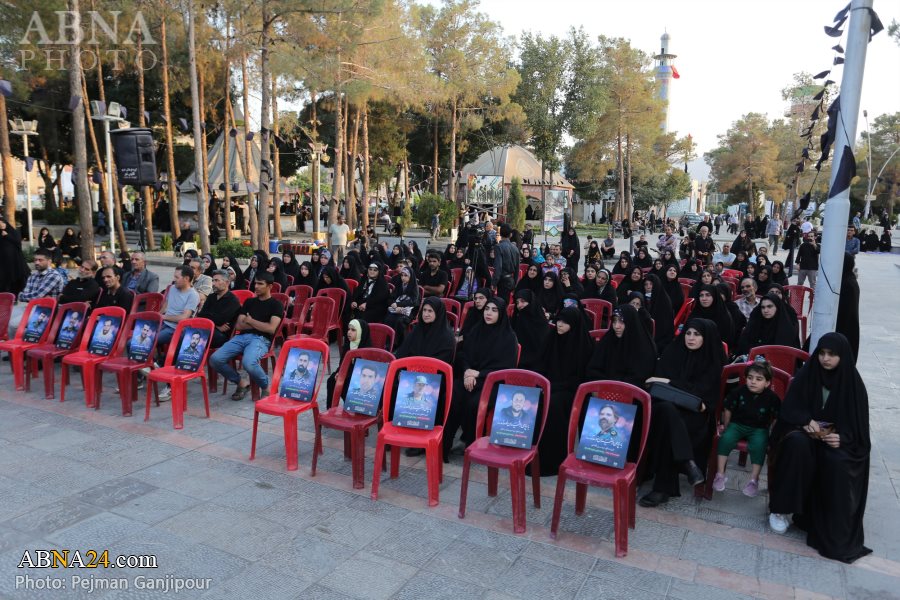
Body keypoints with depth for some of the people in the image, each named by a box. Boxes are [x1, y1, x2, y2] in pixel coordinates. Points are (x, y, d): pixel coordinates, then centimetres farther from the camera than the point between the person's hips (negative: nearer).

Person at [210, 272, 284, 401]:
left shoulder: (276, 305, 5)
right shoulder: (249, 302, 21)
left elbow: (271, 329, -8)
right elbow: (238, 326, 12)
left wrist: (250, 321, 1)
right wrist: (259, 325, -1)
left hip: (261, 340, -5)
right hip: (242, 337, 6)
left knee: (248, 362, -37)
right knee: (215, 359, -18)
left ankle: (266, 386, -5)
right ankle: (241, 382, 5)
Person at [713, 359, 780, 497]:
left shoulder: (772, 398, -10)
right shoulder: (739, 392, -9)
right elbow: (728, 410, 3)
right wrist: (725, 427, 8)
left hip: (759, 429, -1)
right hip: (738, 424, 1)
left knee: (759, 444, -30)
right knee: (725, 438, -26)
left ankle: (754, 480, -18)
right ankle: (720, 474, -18)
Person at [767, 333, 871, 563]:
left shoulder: (853, 383, -2)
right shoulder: (806, 375, -2)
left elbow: (858, 424, -1)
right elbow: (788, 409, -1)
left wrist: (843, 438, -21)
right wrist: (807, 421, -21)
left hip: (838, 439, 0)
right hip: (804, 431, 0)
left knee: (837, 463, -34)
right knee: (798, 444, -35)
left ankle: (835, 532, -20)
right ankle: (780, 509, -23)